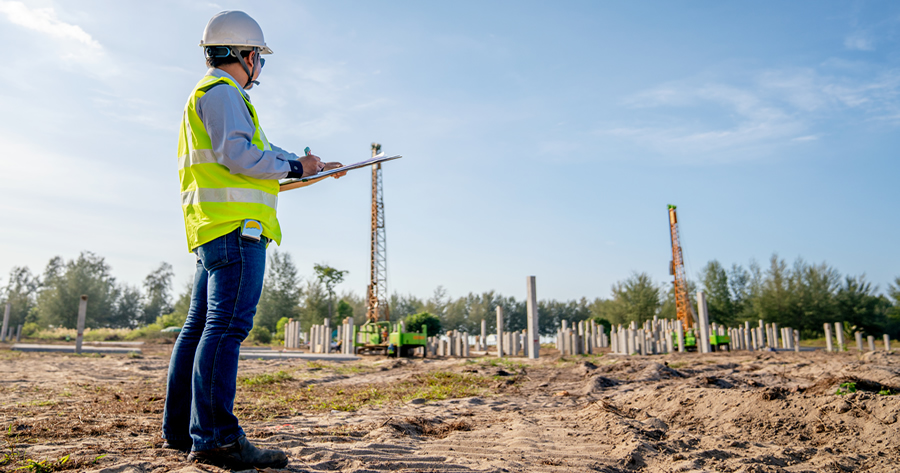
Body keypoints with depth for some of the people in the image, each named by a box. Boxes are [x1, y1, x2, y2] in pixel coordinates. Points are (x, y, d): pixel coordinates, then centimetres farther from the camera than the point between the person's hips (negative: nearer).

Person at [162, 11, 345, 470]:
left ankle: (180, 428, 15)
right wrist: (295, 166, -3)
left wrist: (310, 166, 32)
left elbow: (262, 151, 31)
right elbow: (238, 154, -15)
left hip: (214, 229, 11)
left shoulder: (208, 95, 30)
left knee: (200, 326, 9)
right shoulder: (222, 92, -3)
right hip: (235, 225, -11)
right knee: (226, 325, -15)